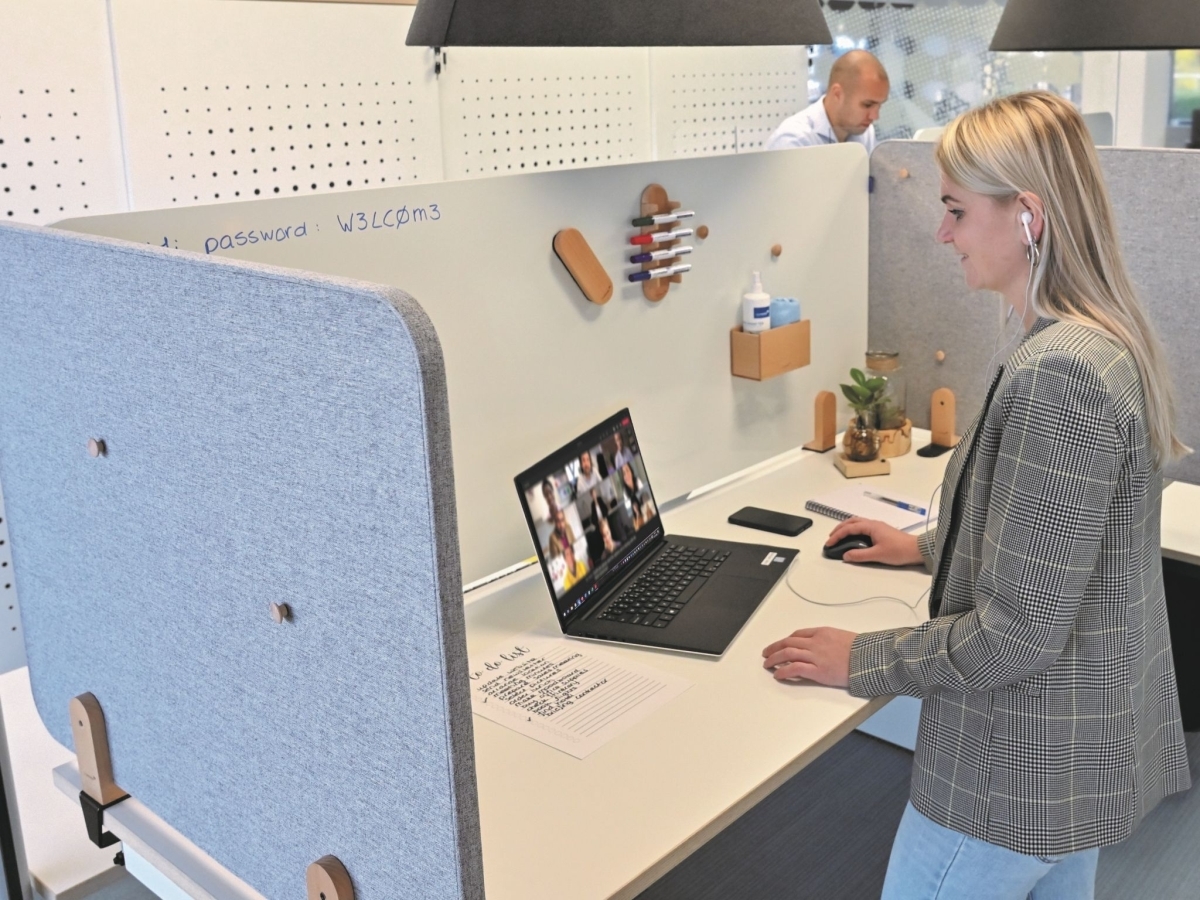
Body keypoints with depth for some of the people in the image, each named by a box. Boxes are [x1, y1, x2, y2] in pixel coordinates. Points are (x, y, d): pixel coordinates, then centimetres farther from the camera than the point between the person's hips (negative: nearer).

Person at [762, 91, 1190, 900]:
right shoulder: (1111, 339, 2)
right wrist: (927, 547, 18)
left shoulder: (1057, 375, -28)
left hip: (1024, 765, -9)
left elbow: (1019, 632, -26)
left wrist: (861, 661, -14)